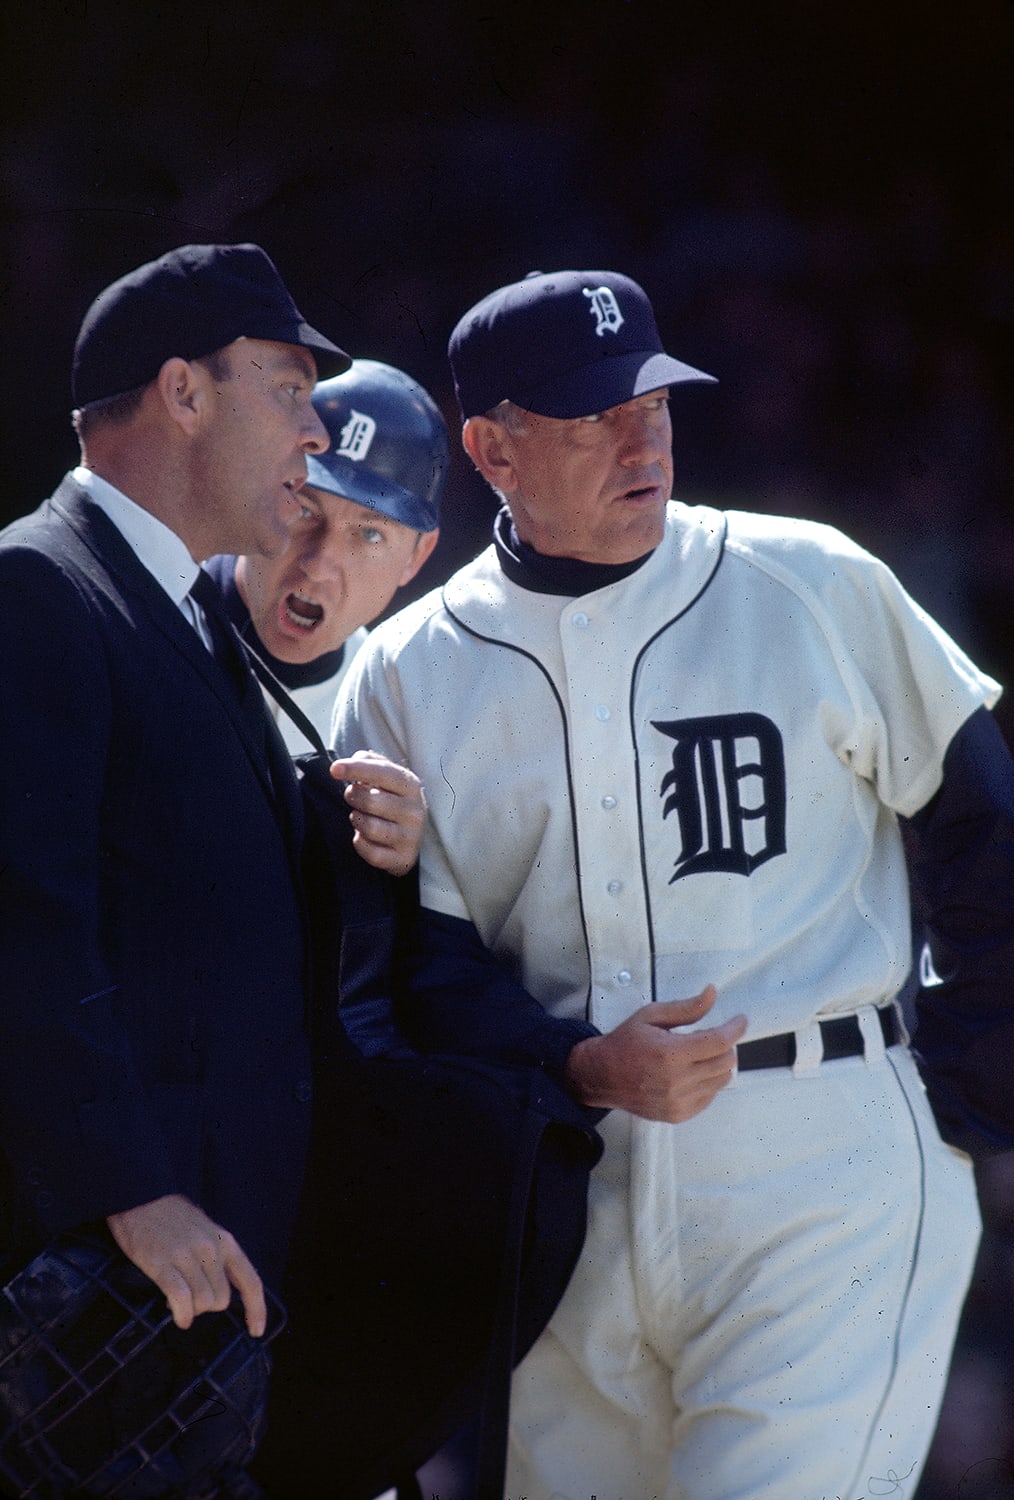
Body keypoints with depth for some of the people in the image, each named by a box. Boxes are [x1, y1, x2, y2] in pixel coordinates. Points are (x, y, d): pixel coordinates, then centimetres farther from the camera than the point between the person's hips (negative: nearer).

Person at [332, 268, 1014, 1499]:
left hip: (818, 1173, -3)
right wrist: (585, 1067, -16)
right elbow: (421, 965, 2)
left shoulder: (812, 588, 2)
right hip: (564, 1189, 3)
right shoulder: (405, 677, 6)